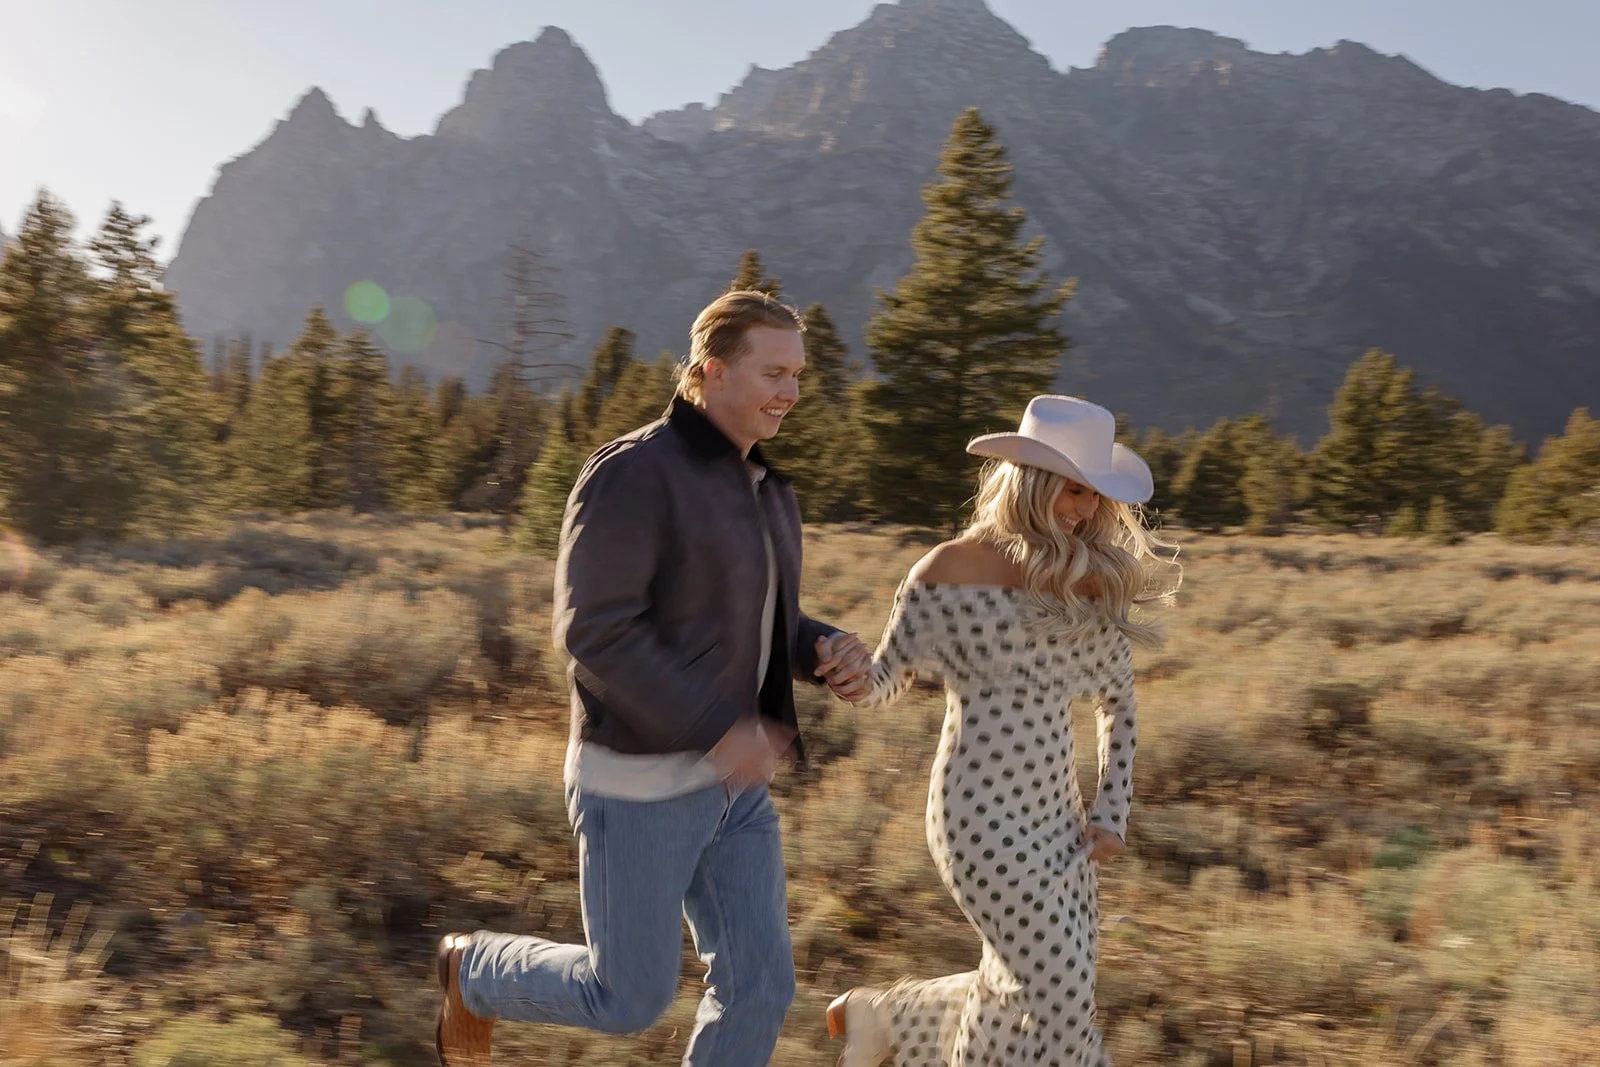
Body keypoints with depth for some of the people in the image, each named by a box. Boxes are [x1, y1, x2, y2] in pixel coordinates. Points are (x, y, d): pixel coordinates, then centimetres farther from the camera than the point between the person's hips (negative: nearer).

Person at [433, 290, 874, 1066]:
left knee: (758, 987, 6)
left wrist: (835, 654, -4)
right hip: (639, 781, -8)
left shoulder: (765, 492, 10)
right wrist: (718, 728, -28)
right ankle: (475, 972, 36)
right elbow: (594, 631, -24)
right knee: (629, 1000, 7)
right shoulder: (634, 474, -19)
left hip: (729, 779, 8)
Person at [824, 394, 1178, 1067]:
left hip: (1054, 813, 7)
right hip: (980, 814, -6)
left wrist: (1113, 812, 6)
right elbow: (882, 683, -2)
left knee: (1041, 989, 12)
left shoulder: (1092, 575, 3)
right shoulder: (948, 572, -12)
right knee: (1059, 986, -6)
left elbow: (1118, 697, 13)